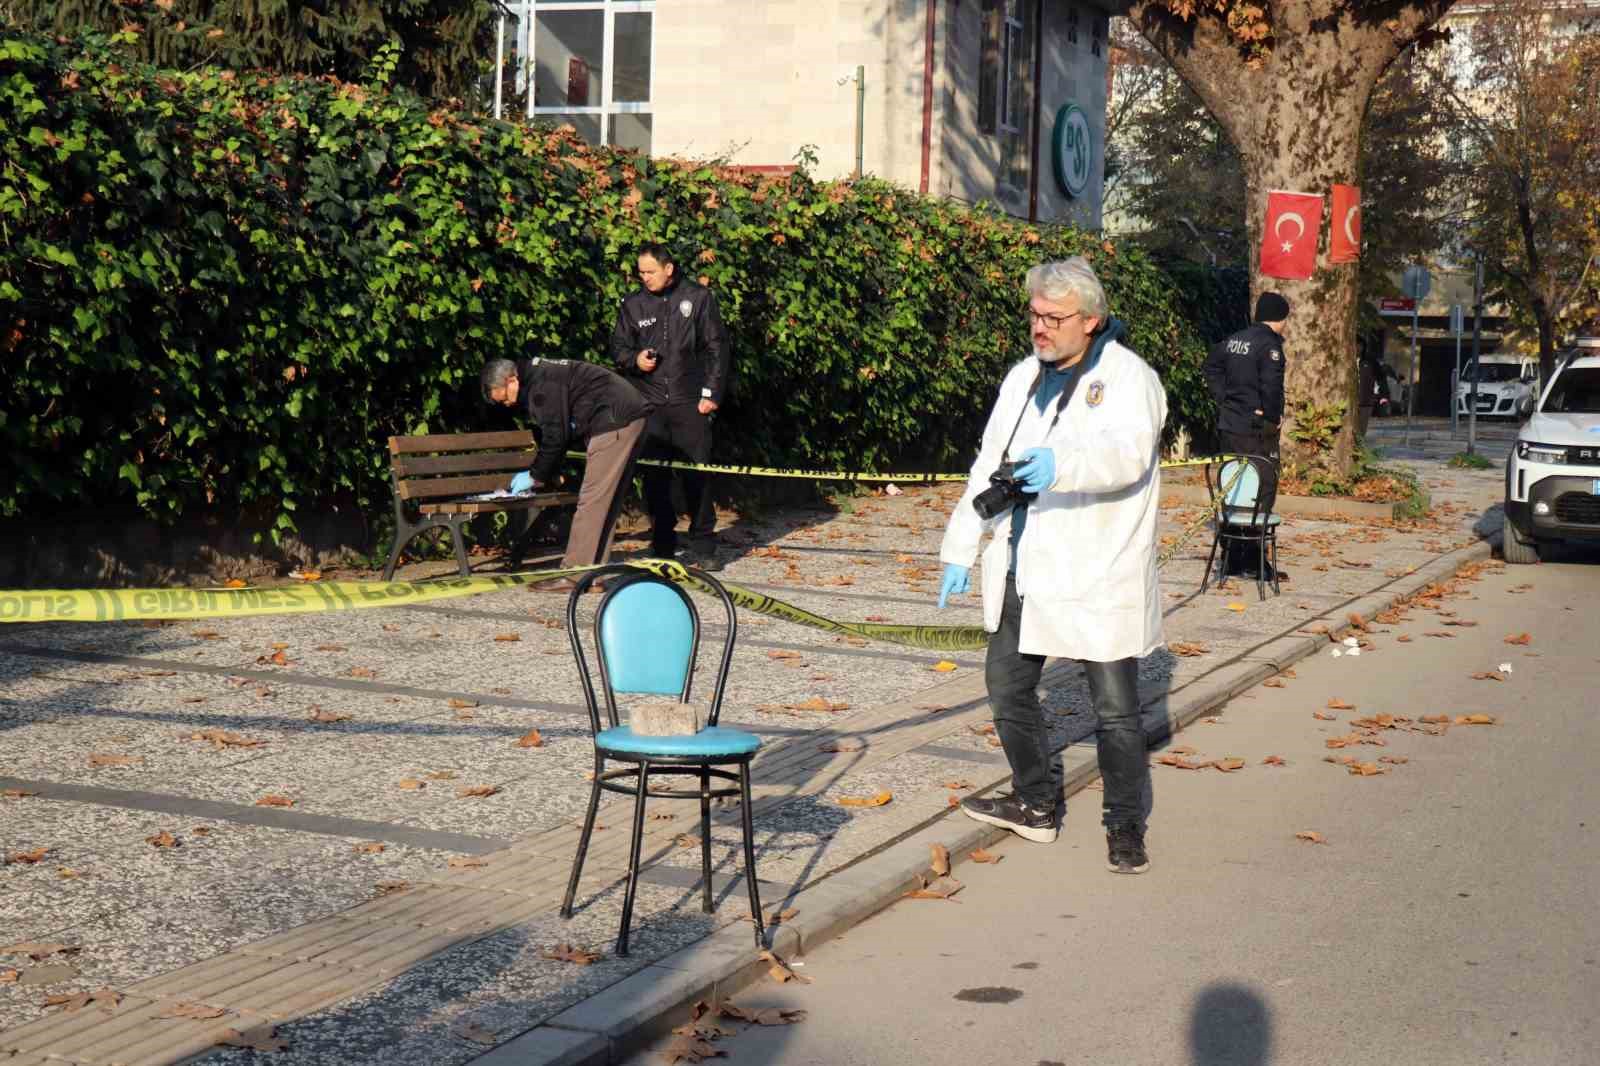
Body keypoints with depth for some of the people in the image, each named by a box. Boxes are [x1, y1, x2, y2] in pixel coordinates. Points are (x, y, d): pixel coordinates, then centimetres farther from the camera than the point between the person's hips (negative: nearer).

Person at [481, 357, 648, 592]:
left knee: (592, 500, -10)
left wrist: (536, 476, -3)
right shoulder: (538, 376, 18)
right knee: (605, 501, 11)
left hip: (616, 421, -11)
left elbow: (555, 436, -15)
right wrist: (539, 474, 18)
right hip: (628, 418, 11)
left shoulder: (542, 384, -15)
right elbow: (555, 432, 23)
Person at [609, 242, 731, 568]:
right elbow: (618, 346, 17)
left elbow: (717, 347, 3)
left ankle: (703, 547, 6)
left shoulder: (699, 297, 3)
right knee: (654, 477, 1)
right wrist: (634, 359, -6)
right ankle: (662, 546, 10)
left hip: (690, 404, -2)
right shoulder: (633, 305, 10)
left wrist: (711, 393, -3)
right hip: (649, 406, 2)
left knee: (697, 476, -2)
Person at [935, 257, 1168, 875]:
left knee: (1115, 708, 0)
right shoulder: (1024, 378, 13)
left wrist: (1063, 463, -49)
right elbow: (989, 464, 18)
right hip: (1022, 570, 7)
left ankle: (1125, 828, 15)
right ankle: (1035, 806, 33)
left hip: (1097, 576, -7)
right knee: (1007, 686, 15)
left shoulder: (1128, 378, -10)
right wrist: (960, 549, 13)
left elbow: (1128, 452, -29)